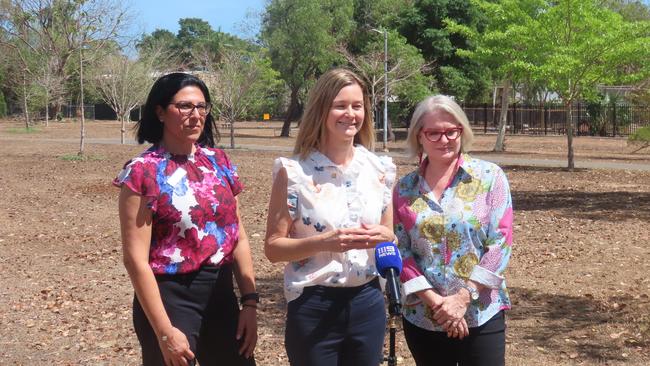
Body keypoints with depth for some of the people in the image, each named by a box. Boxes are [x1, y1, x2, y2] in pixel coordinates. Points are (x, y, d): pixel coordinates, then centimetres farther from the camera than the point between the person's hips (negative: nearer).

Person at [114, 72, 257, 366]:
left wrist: (250, 302, 3)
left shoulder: (219, 162, 5)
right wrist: (164, 331, -16)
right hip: (171, 297, -5)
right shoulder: (143, 172, -11)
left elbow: (238, 236, 8)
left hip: (221, 294, 5)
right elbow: (135, 258, -14)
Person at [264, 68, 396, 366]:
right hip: (313, 308, -4)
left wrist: (382, 237, -11)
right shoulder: (293, 171, -10)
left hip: (368, 304, 4)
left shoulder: (380, 169, 2)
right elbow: (273, 247, -8)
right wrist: (324, 242, -23)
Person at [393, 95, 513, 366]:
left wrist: (463, 297, -14)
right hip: (421, 318, 2)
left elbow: (500, 242, -8)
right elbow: (400, 252, 0)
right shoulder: (404, 188, 3)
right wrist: (434, 300, -11)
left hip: (481, 315, -2)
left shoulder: (490, 177, -3)